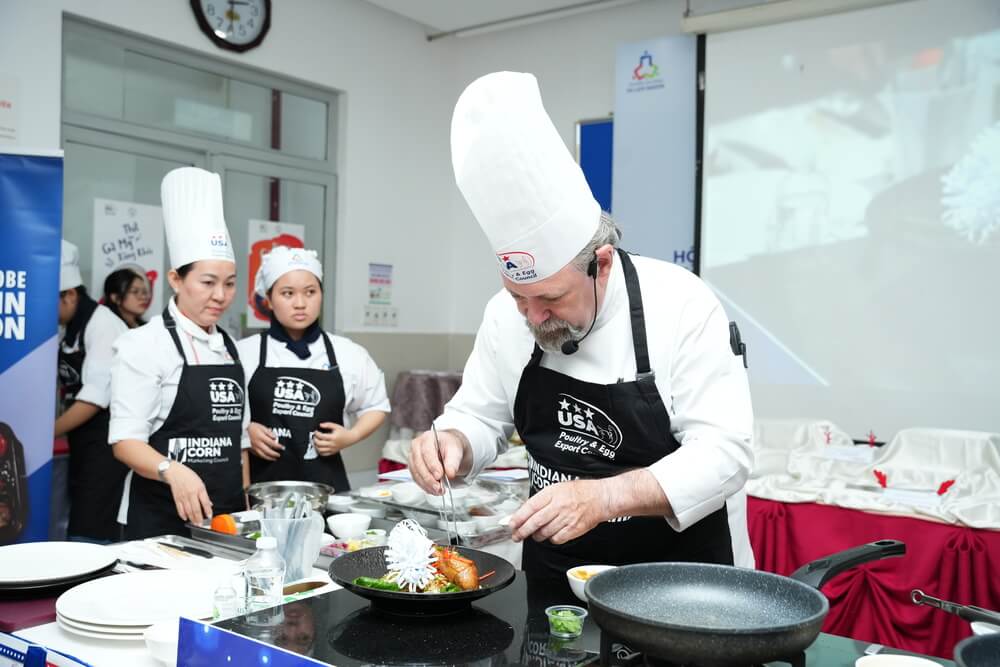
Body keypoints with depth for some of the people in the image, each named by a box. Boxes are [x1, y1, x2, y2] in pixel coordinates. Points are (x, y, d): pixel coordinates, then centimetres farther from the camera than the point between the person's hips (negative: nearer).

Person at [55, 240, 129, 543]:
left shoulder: (103, 325, -13)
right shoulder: (71, 330, 13)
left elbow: (96, 397, -20)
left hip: (106, 447, -9)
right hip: (83, 446, 9)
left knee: (89, 538, -10)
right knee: (77, 532, 11)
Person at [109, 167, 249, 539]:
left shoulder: (230, 347, 9)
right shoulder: (144, 344, -10)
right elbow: (125, 440, -15)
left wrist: (245, 504, 11)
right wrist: (174, 471, -33)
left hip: (224, 515, 6)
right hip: (161, 518, -6)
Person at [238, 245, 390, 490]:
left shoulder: (349, 354, 3)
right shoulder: (245, 352, 1)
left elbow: (375, 406, 15)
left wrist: (351, 436, -1)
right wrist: (245, 432, -8)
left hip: (325, 483, 1)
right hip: (262, 482, -1)